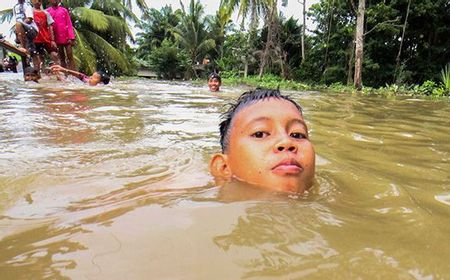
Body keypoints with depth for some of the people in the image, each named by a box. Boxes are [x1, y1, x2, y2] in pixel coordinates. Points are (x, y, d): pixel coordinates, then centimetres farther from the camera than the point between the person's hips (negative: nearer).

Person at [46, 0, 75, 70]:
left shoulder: (64, 10, 8)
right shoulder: (47, 11, 6)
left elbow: (69, 24, 3)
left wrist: (71, 37, -7)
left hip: (67, 37, 0)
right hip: (56, 39, 0)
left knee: (70, 56, -3)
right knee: (61, 58, 5)